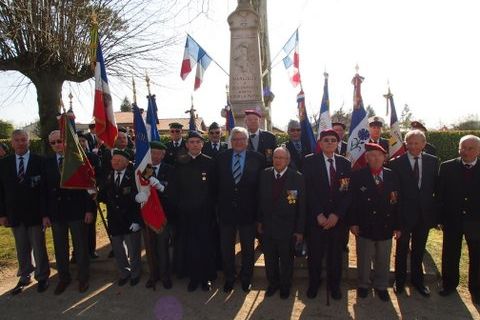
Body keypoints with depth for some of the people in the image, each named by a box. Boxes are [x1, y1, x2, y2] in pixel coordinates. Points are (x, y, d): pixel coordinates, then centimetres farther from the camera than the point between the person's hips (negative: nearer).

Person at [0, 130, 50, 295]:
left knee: (39, 247, 9)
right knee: (21, 249, 14)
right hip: (15, 214, 3)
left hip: (35, 213, -3)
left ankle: (42, 277, 25)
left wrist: (45, 213, -11)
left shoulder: (39, 161, -8)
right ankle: (24, 277, 30)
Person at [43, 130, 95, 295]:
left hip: (77, 210, -3)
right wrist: (45, 214, 1)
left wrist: (89, 209, -10)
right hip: (56, 212, 3)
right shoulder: (47, 163, 4)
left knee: (81, 246, 8)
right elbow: (45, 189, 4)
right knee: (60, 248, 13)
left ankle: (83, 278, 24)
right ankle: (63, 278, 30)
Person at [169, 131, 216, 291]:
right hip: (185, 212, 2)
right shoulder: (180, 163, 5)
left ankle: (206, 277, 22)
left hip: (204, 212, -2)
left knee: (205, 245, 6)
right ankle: (193, 277, 23)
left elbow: (214, 187, 0)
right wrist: (177, 205, -1)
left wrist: (210, 206, -4)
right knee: (188, 246, 6)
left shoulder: (209, 162, -1)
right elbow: (174, 187, 6)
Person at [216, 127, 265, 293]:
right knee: (226, 247, 15)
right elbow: (216, 183, 3)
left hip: (248, 211, -1)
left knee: (248, 248, 16)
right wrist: (218, 204, -1)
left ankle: (246, 279, 37)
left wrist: (260, 209, -7)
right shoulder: (221, 158, -1)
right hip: (226, 210, 2)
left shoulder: (258, 158, -6)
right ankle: (229, 278, 37)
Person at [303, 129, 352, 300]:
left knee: (335, 253, 11)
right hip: (315, 217, -2)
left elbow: (348, 192, 2)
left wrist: (336, 214, -9)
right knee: (315, 253, 6)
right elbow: (308, 190, -8)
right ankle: (313, 284, 27)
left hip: (337, 217, 2)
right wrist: (319, 214, -13)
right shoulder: (310, 161, -3)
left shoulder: (345, 163, 6)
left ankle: (334, 285, 31)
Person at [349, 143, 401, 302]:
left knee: (383, 260, 15)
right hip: (365, 226, -2)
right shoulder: (358, 176, -6)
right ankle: (363, 285, 31)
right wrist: (353, 223, -11)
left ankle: (381, 286, 34)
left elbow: (397, 202, 2)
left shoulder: (392, 176, 2)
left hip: (385, 226, 3)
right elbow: (352, 201, -7)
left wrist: (397, 226, 1)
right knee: (364, 259, 12)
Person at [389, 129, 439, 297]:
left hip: (425, 213, 3)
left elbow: (436, 186, 3)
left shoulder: (433, 161, 0)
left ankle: (417, 280, 37)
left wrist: (435, 208, -3)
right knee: (402, 249, 14)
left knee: (419, 250, 18)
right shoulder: (396, 163, -9)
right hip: (404, 212, -2)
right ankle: (400, 280, 31)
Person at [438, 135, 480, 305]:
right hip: (452, 220, 0)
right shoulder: (447, 167, -4)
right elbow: (440, 193, -3)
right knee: (450, 254, 14)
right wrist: (441, 215, -6)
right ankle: (449, 284, 33)